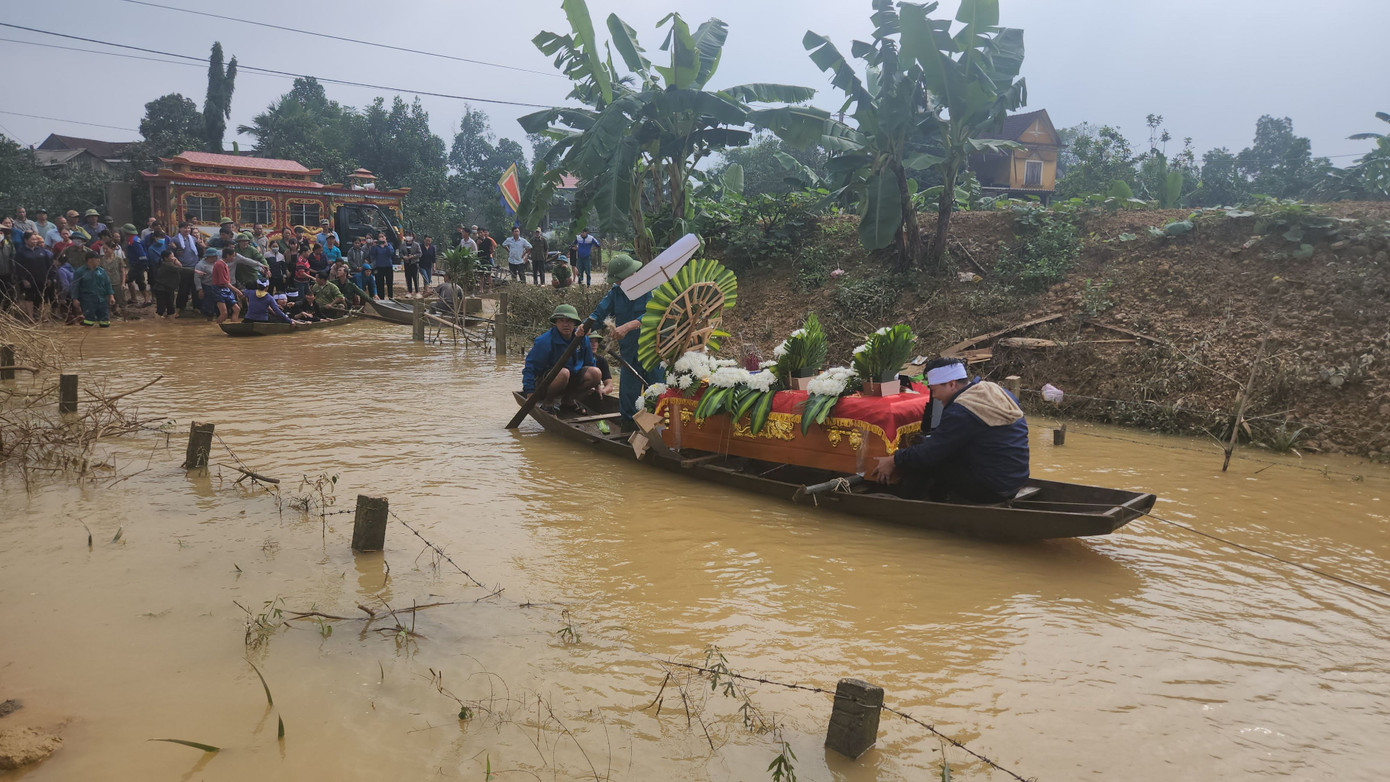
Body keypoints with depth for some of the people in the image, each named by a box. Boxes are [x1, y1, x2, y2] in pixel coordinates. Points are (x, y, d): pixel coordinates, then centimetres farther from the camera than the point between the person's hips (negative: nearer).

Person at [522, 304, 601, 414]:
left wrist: (597, 384, 12)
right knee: (563, 372, -37)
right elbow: (530, 367, -18)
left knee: (595, 373, -15)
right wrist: (530, 392, -26)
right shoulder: (545, 341, -19)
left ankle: (567, 400, 4)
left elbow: (589, 364, 14)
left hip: (571, 382, 6)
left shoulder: (582, 339, -2)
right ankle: (547, 403, -12)